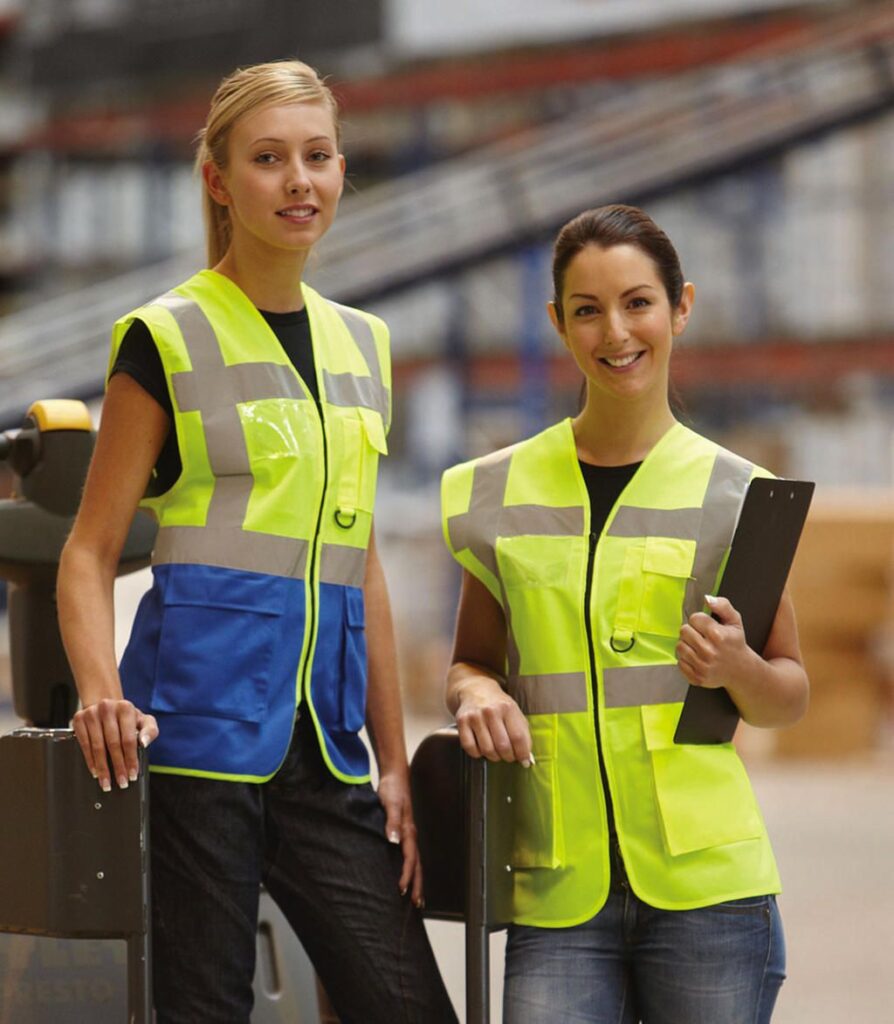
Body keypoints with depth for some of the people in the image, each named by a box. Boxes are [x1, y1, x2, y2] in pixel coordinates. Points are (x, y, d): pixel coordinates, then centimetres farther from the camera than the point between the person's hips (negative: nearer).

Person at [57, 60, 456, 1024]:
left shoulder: (361, 344, 17)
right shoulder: (165, 339, 0)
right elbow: (91, 551, -2)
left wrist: (393, 761, 14)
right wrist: (101, 689, -21)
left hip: (325, 736, 5)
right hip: (202, 717, -5)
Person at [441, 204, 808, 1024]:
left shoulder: (730, 495, 5)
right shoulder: (502, 495, 9)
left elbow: (790, 694, 12)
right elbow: (473, 657, 20)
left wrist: (736, 668, -10)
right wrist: (475, 691, -3)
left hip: (706, 888, -1)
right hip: (559, 893, 1)